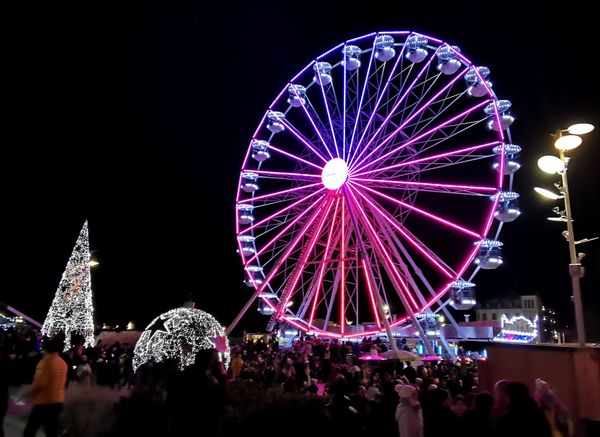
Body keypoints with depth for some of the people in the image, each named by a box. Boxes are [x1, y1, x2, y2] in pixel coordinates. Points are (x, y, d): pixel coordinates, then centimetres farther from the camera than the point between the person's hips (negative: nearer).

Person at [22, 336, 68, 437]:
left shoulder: (46, 361, -15)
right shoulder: (63, 363, 7)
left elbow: (39, 383, -19)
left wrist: (27, 393, -1)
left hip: (44, 402, -7)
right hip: (58, 401, 7)